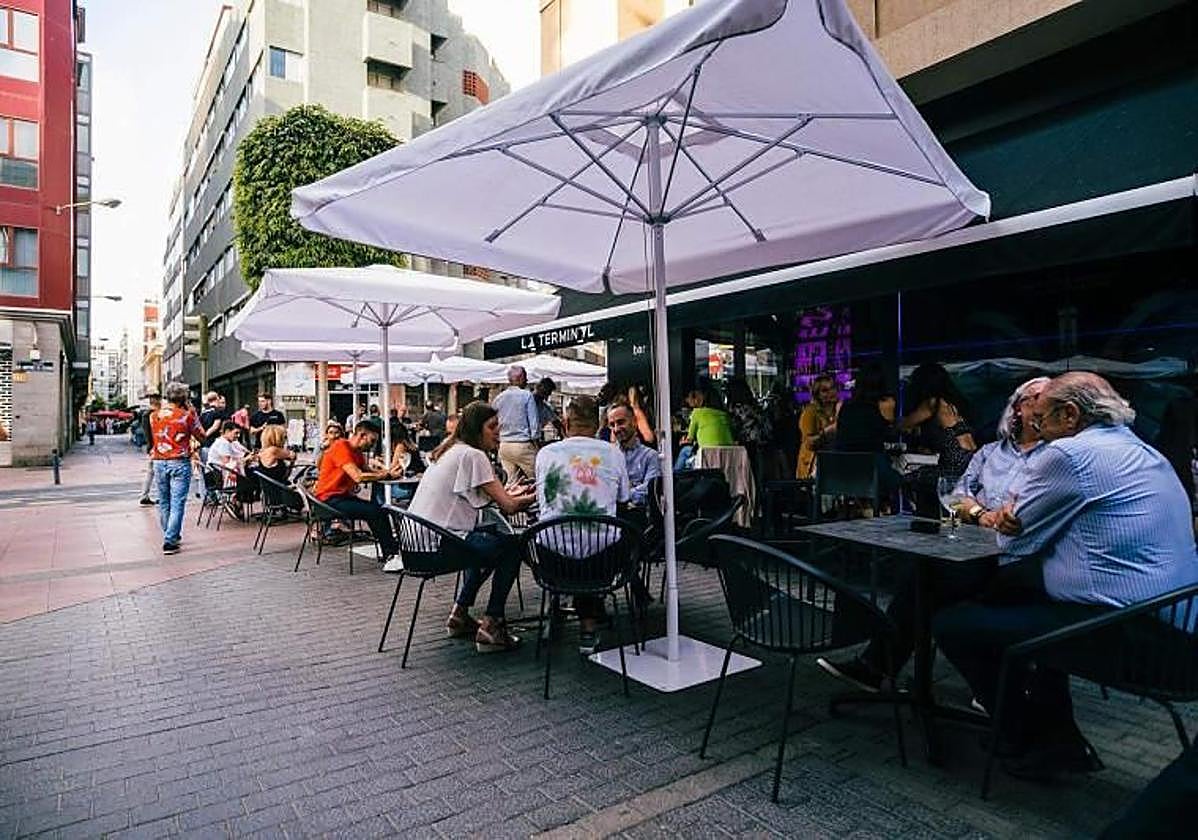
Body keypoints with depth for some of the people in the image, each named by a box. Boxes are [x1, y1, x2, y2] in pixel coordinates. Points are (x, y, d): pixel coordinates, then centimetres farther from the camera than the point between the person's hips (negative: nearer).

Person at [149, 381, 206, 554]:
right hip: (180, 462, -5)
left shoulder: (154, 416, 5)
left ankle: (172, 536, 29)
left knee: (164, 503, 16)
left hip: (159, 462, 5)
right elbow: (201, 438, 0)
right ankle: (169, 542, -7)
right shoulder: (187, 415, -8)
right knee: (177, 503, -3)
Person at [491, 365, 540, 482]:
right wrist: (536, 441, 0)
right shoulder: (527, 395, -5)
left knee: (511, 482, 10)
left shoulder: (498, 399, 9)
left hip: (504, 445, 6)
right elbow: (534, 422, -7)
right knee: (534, 479, -1)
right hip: (523, 444, -5)